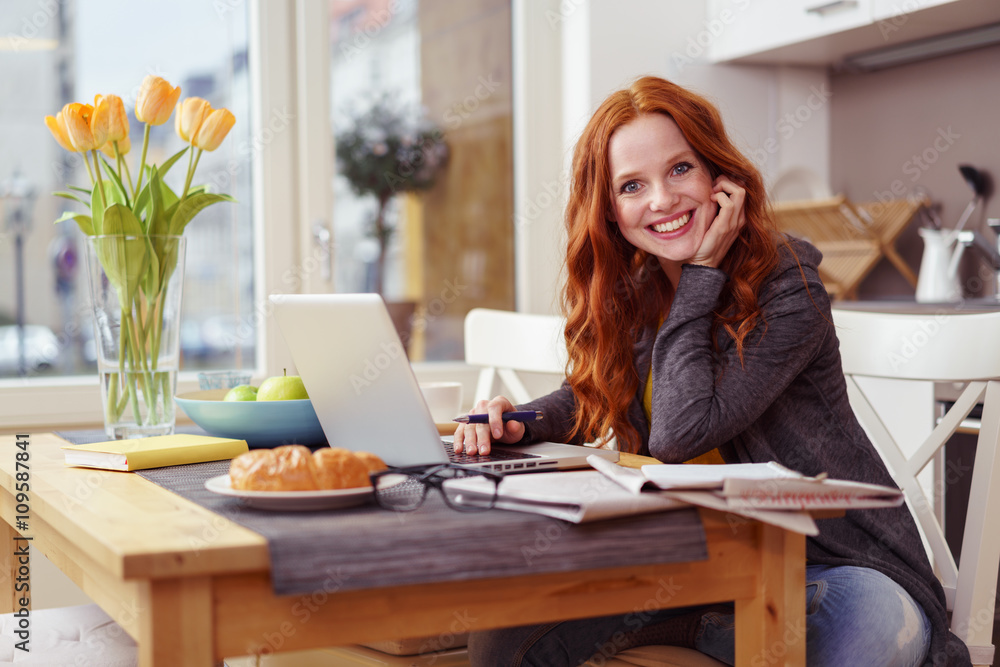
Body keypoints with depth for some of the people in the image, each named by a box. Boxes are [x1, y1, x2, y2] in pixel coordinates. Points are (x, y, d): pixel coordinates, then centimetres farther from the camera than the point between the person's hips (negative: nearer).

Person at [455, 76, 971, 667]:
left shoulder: (791, 292, -16)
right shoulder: (632, 296, 3)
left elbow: (681, 434, -25)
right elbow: (593, 394, 19)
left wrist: (701, 273, -19)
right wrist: (519, 425, -2)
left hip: (834, 566, -4)